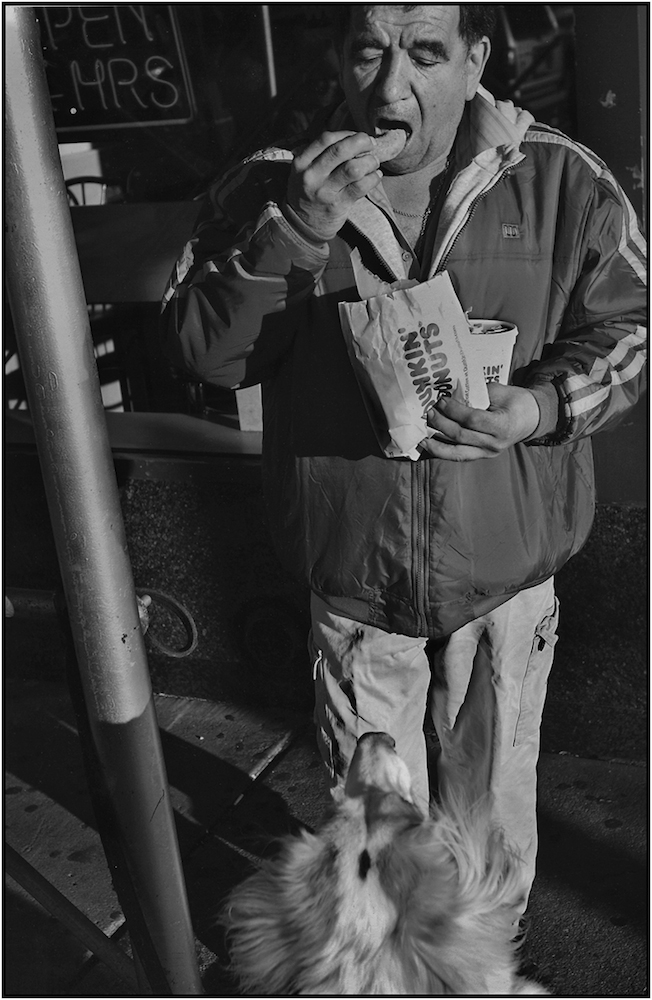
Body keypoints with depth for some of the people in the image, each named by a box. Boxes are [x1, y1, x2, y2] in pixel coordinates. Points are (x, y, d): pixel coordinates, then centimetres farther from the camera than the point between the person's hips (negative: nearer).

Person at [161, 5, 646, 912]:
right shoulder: (273, 186, -5)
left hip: (504, 566, 0)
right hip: (350, 566, 1)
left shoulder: (561, 181, -7)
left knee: (494, 792, 21)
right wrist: (294, 230, -26)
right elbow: (202, 351, -11)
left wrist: (544, 405, -20)